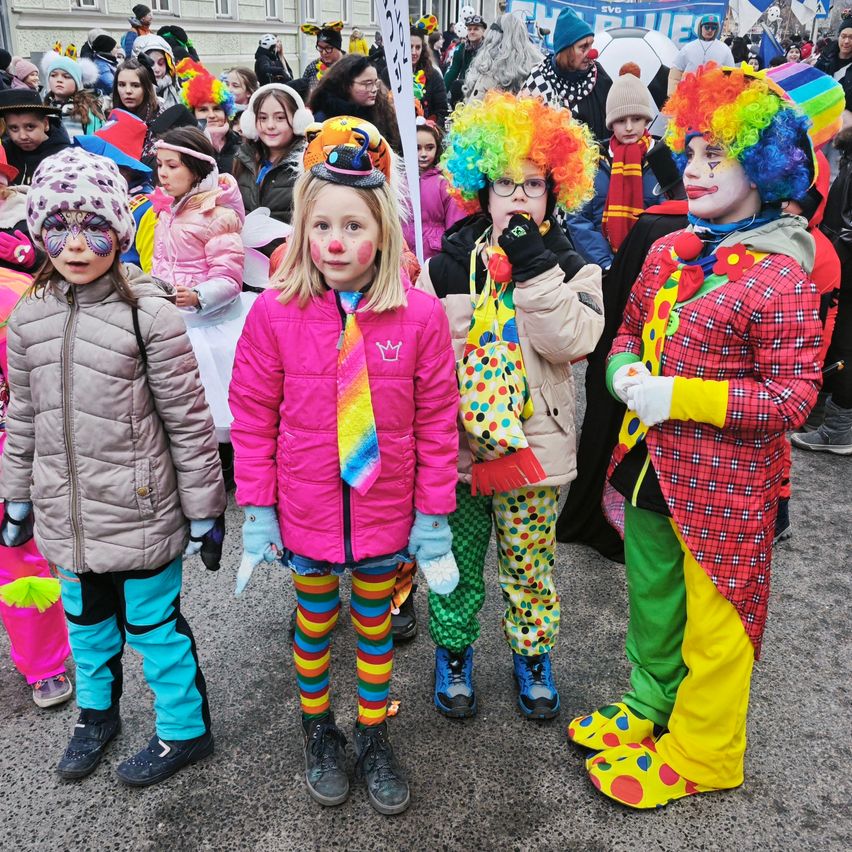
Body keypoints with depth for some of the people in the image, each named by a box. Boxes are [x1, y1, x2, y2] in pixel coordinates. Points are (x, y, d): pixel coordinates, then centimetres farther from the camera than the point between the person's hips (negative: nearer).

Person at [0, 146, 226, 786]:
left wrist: (204, 508, -8)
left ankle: (184, 729, 33)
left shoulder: (150, 314, -15)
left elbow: (189, 420, -12)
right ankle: (97, 713, 49)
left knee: (154, 621, 10)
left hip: (140, 510, -5)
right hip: (67, 511, 5)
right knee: (86, 619, 23)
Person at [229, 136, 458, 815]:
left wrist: (432, 518, -5)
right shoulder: (275, 312, -11)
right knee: (315, 625, 21)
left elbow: (438, 422, -6)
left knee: (375, 626, 19)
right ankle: (318, 729, 45)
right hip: (305, 514, 0)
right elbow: (253, 420, -5)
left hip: (385, 515, 0)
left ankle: (374, 738, 42)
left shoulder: (420, 314, -12)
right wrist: (257, 513, -4)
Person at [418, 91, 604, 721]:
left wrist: (535, 266, -19)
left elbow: (571, 342, -18)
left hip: (533, 442, 0)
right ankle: (454, 652, 37)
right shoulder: (449, 262, 1)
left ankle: (532, 653, 37)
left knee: (530, 565, 13)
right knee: (457, 560, 14)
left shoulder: (568, 266, 0)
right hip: (454, 440, 1)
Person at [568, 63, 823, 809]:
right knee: (652, 601, 23)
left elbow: (793, 398, -18)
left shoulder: (780, 279, -18)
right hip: (651, 463, 7)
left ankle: (699, 753, 35)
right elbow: (631, 327, 16)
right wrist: (624, 370, -7)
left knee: (712, 622, 12)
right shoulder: (668, 252, 3)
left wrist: (680, 396, -24)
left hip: (723, 482, -6)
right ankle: (651, 706, 48)